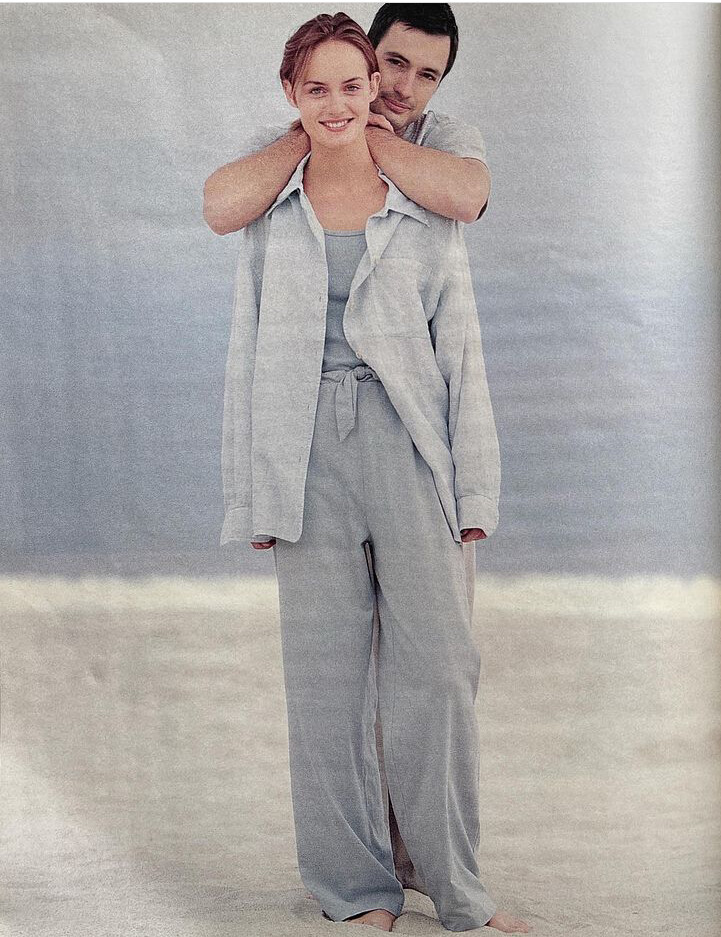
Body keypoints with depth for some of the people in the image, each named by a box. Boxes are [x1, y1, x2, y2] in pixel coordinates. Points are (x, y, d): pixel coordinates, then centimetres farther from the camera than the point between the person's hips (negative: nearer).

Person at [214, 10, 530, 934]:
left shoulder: (427, 209, 7)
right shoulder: (270, 214, 9)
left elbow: (461, 353, 6)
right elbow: (247, 357, 11)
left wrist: (474, 487, 0)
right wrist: (252, 493, 6)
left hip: (407, 441, -1)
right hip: (308, 449, 1)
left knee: (438, 663, -3)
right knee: (325, 669, 3)